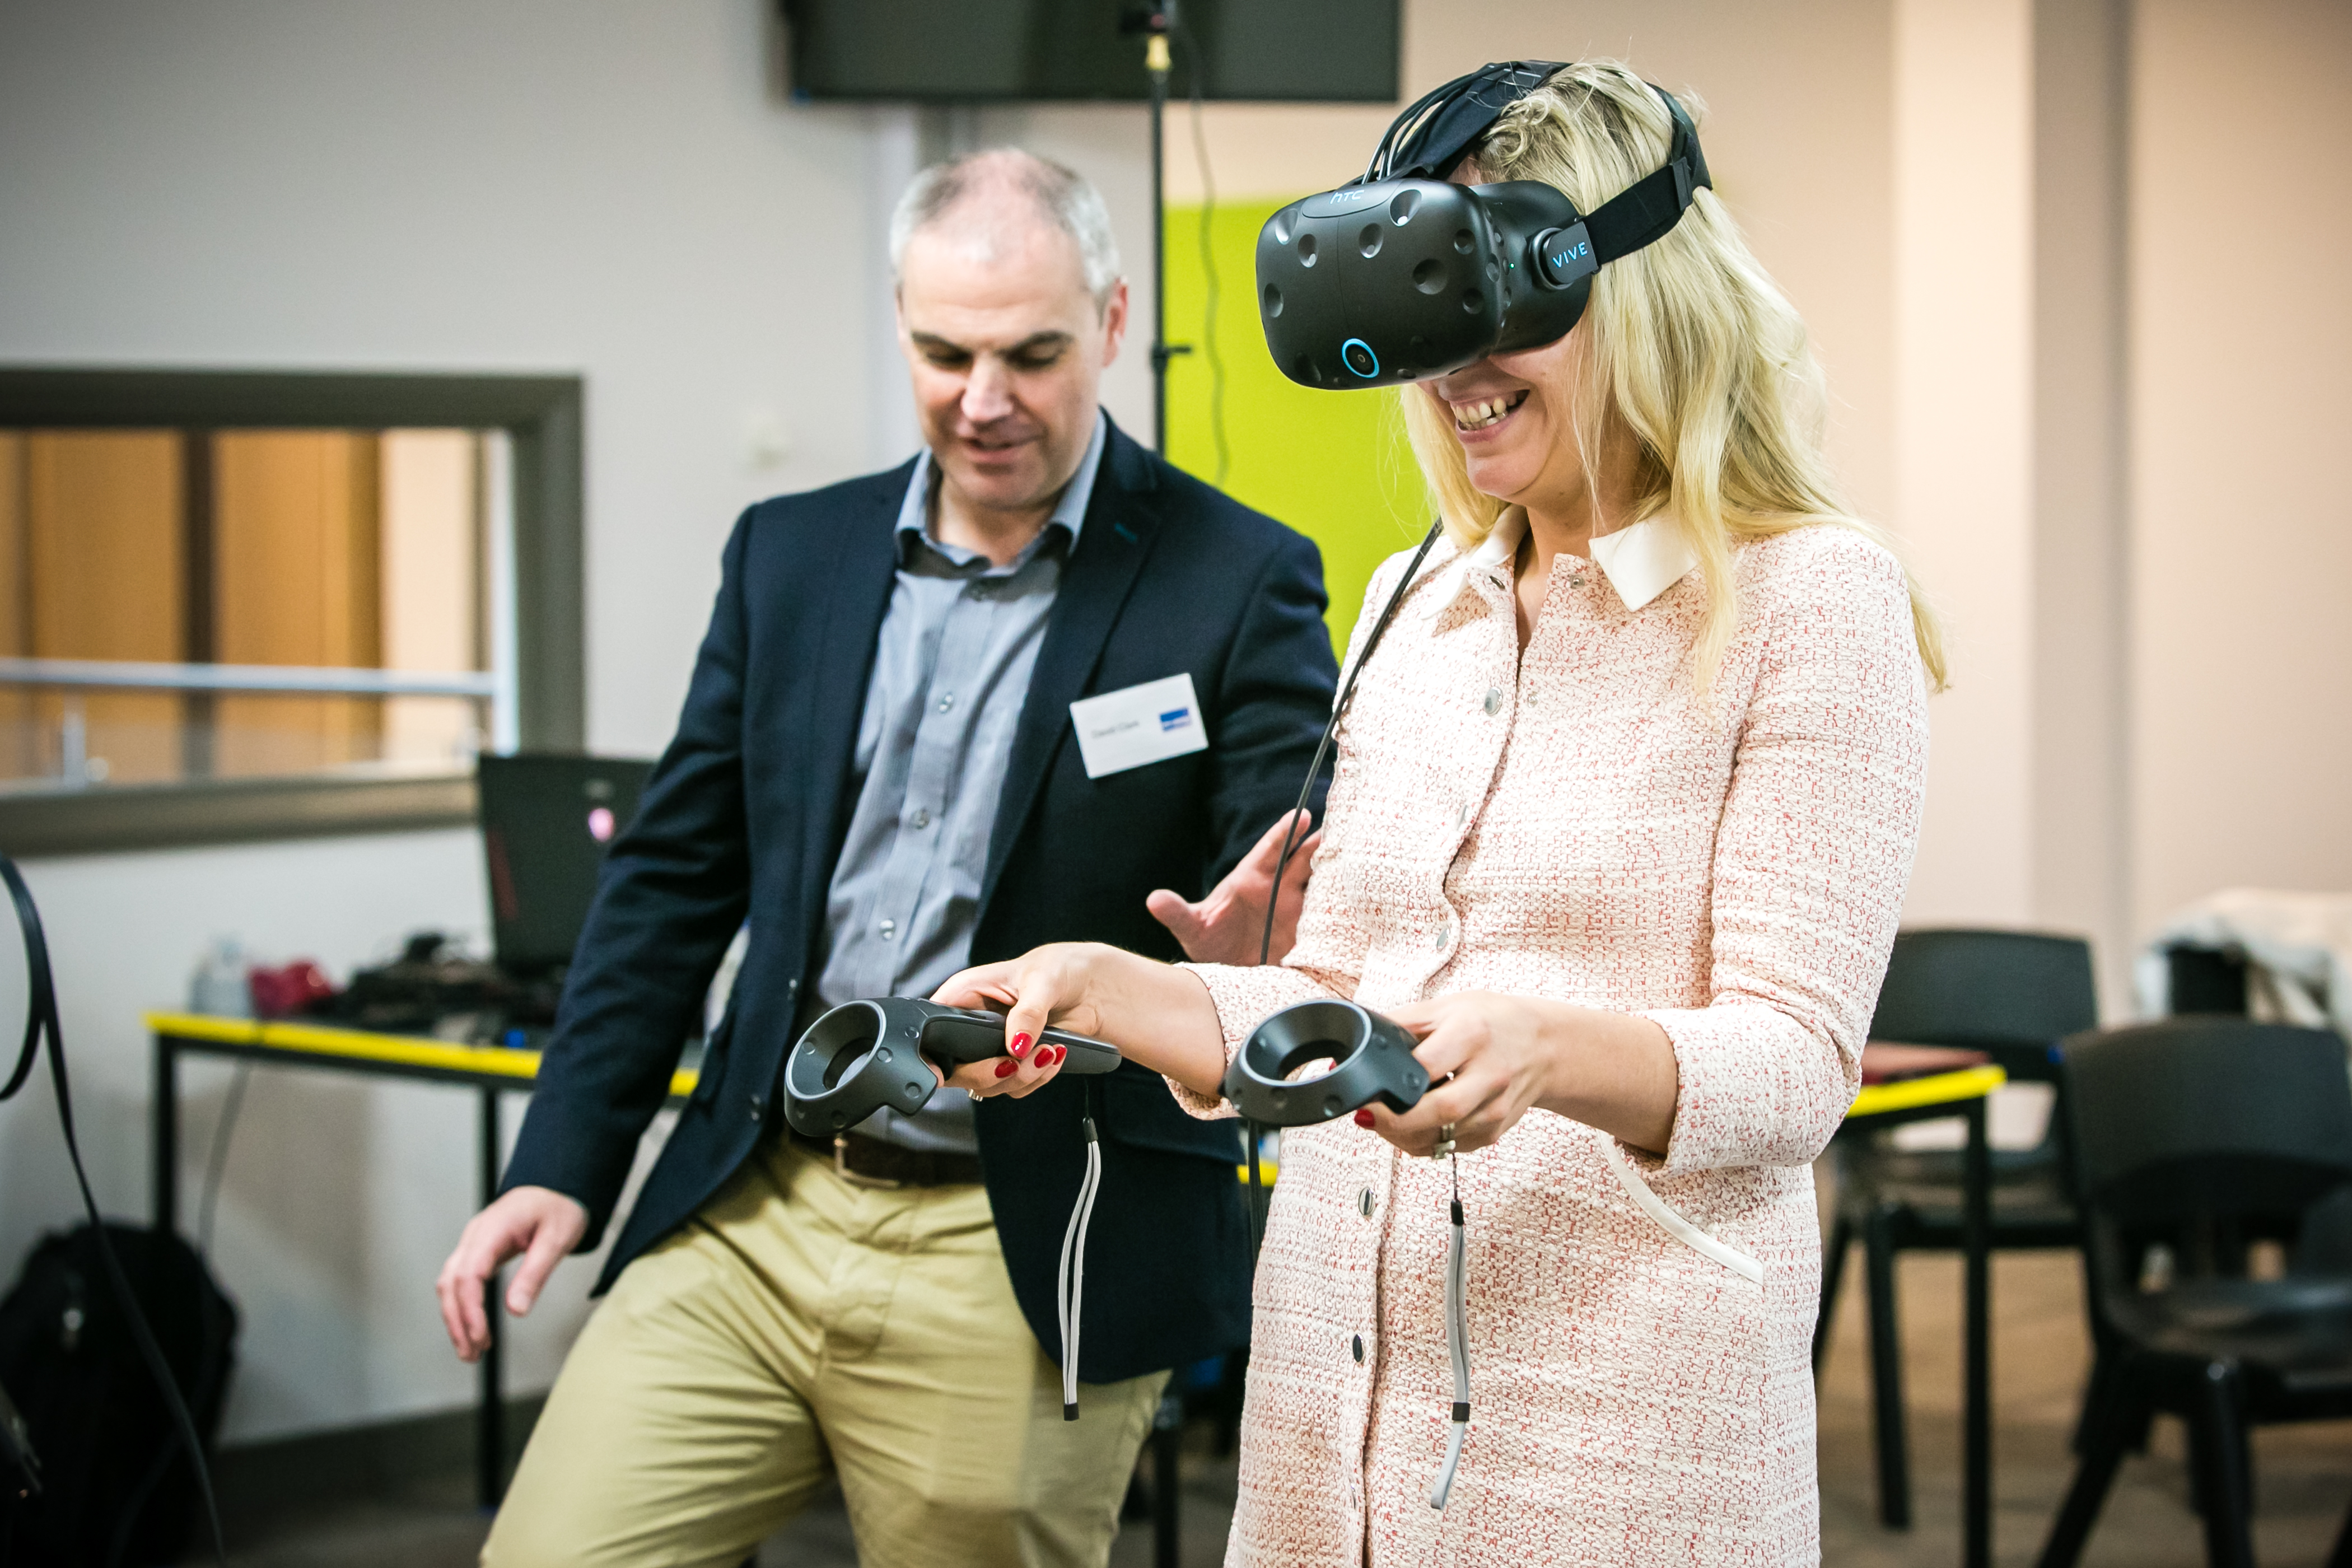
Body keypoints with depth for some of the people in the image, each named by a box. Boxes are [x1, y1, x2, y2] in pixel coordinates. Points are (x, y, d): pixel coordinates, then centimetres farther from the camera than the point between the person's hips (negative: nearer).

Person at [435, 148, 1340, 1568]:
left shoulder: (1237, 584, -5)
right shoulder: (790, 556, 9)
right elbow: (678, 876, 13)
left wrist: (1255, 958, -34)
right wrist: (563, 1166, 7)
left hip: (1023, 1272, -4)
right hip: (754, 1221, 4)